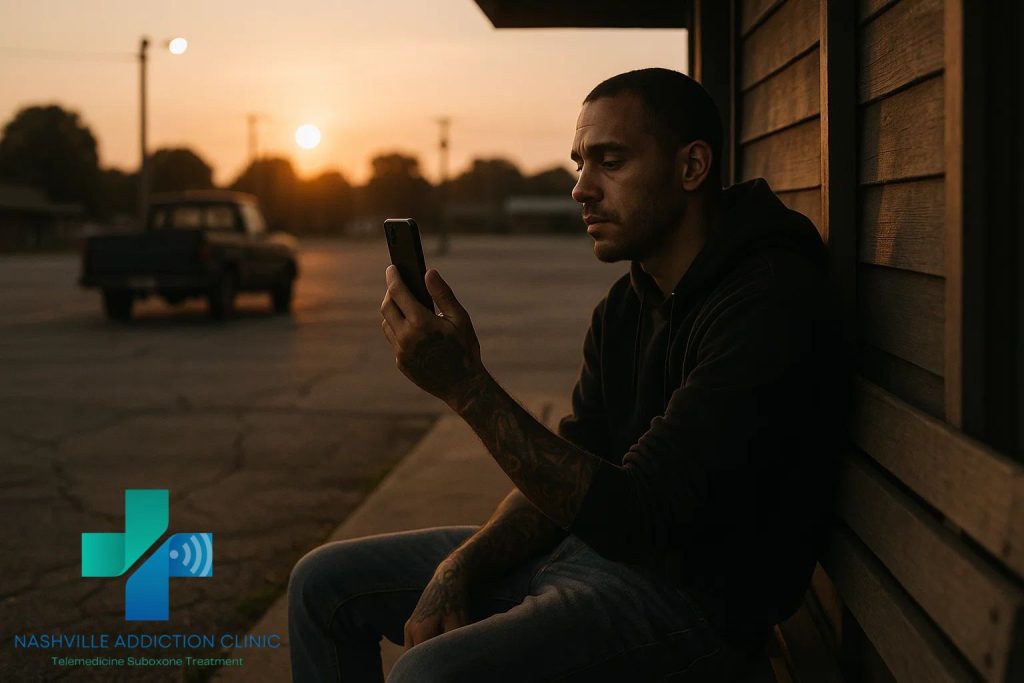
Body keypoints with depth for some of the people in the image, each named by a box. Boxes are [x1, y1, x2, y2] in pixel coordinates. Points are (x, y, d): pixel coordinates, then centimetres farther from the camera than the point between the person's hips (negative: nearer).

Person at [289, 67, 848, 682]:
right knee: (325, 584, 8)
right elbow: (570, 471, 11)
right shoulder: (626, 305, 9)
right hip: (594, 545, 9)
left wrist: (467, 386, -29)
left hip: (689, 593, -9)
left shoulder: (768, 306, -22)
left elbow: (634, 514, -27)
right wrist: (458, 569, -5)